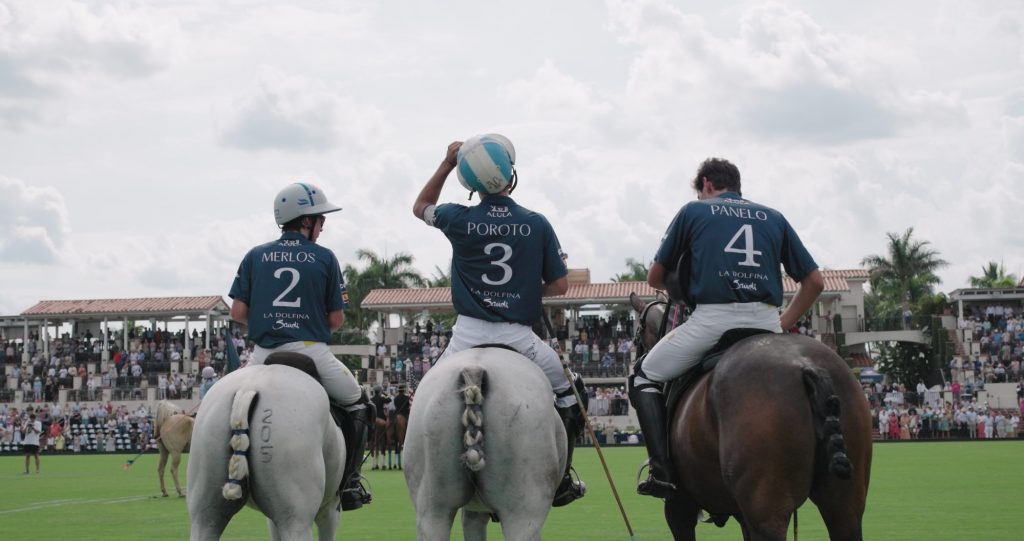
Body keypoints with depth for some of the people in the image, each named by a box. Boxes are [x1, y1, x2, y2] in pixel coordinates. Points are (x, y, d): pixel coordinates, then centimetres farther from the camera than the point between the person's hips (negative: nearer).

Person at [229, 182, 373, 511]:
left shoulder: (255, 257, 9)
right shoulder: (324, 258, 3)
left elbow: (237, 313, 5)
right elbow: (336, 319, 3)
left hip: (264, 354, 2)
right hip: (312, 351, -2)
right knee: (355, 406, 19)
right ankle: (349, 483, 10)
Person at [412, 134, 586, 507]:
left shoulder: (460, 220, -3)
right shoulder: (536, 224, -4)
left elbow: (421, 207, 20)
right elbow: (560, 285, 2)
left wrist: (447, 164, 15)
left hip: (469, 334, 0)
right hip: (519, 334, 0)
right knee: (563, 394, 20)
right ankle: (560, 482, 19)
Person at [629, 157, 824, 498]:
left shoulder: (693, 211, 14)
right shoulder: (773, 218, 21)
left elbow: (654, 278, 17)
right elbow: (814, 281, 17)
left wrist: (680, 287, 37)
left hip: (712, 318, -3)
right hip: (766, 322, 3)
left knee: (645, 375, 15)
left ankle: (661, 470, -1)